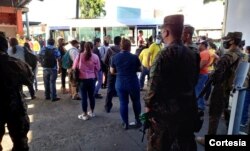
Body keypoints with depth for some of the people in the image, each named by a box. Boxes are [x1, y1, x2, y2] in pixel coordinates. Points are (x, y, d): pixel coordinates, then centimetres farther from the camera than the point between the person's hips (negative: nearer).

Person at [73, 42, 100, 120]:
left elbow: (74, 67, -1)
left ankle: (84, 114, 14)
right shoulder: (95, 57, -5)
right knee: (91, 96, 15)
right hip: (92, 79, 2)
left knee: (84, 97, 5)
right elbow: (98, 68, 2)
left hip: (82, 79, -2)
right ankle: (92, 112, 29)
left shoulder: (79, 56, -8)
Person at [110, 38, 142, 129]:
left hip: (120, 83, 2)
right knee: (136, 102, 17)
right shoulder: (134, 57, -10)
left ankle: (125, 123, 19)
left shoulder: (114, 57, -4)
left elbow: (112, 71, 4)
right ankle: (137, 121, 29)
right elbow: (139, 69, 2)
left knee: (123, 103, 11)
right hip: (133, 83, -1)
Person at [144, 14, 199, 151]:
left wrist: (148, 104, -6)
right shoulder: (192, 54, 6)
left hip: (166, 109, -7)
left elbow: (154, 83, -18)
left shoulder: (165, 54, -17)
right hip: (188, 107, 7)